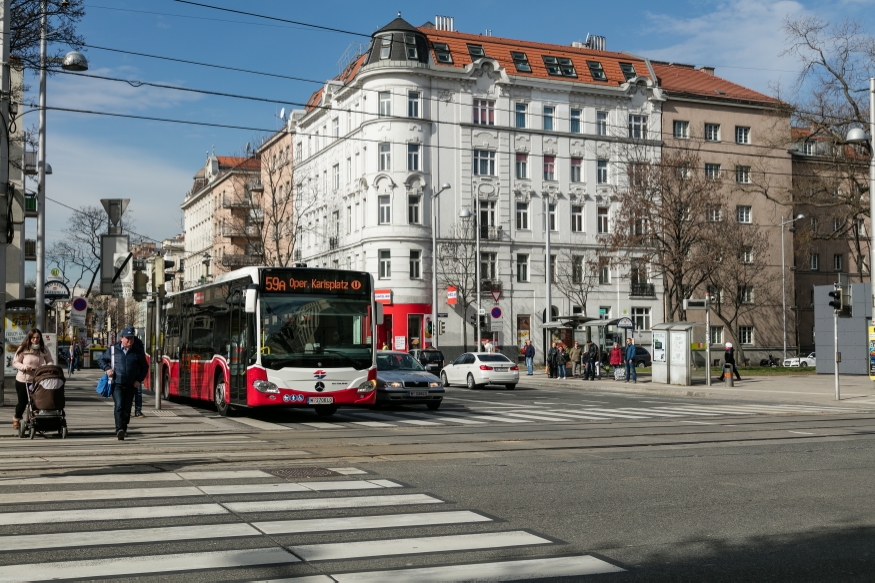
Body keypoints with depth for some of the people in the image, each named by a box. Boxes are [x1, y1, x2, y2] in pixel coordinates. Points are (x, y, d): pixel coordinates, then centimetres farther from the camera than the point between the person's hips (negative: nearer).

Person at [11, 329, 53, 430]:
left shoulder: (43, 349, 0)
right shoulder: (23, 349, -8)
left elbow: (50, 361, 6)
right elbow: (15, 363, -4)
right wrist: (24, 367, -23)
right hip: (23, 380, -2)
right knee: (22, 402, 9)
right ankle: (16, 419, 34)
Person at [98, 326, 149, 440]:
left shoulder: (138, 351, 3)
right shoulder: (113, 349, 2)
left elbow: (144, 367, 14)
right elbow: (100, 360, 15)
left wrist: (139, 380, 1)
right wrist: (107, 369, -4)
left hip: (131, 385, 2)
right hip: (117, 384, -2)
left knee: (127, 408, 8)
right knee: (119, 406, -18)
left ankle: (123, 429, 22)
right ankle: (119, 429, -27)